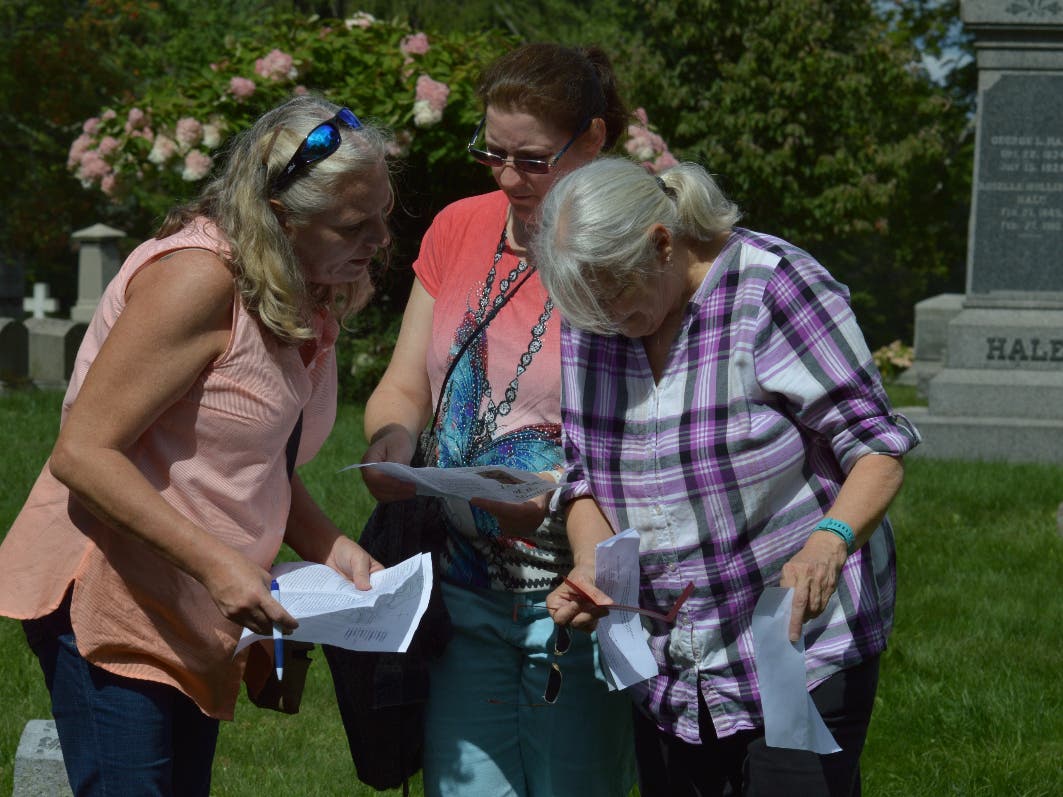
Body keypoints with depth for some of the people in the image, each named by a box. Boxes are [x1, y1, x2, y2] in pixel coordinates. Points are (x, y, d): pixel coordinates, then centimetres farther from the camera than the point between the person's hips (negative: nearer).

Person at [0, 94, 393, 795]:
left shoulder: (311, 297, 9)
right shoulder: (197, 277, -19)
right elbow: (83, 454, -22)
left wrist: (330, 548, 3)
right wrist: (217, 562, -28)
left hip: (196, 626, 9)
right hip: (107, 605, -9)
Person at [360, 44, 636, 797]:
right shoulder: (459, 229, 8)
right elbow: (404, 389, 12)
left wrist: (566, 490, -25)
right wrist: (391, 446, -10)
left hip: (581, 596, -4)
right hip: (469, 590, 4)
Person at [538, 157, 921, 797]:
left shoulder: (775, 287, -15)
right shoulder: (587, 320, 2)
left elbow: (878, 450, -14)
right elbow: (586, 477, 10)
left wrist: (830, 541, -32)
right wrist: (589, 569, -10)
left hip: (803, 645, -5)